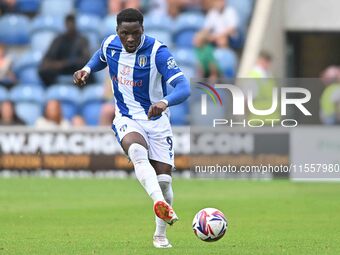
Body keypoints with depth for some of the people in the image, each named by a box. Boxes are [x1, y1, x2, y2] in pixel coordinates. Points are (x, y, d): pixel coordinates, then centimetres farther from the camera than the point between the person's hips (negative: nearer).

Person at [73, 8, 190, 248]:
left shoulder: (157, 52, -21)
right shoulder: (110, 44, -7)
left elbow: (184, 88, -31)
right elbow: (101, 57, 22)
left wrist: (165, 102, -51)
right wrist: (87, 69, 1)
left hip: (157, 121, -1)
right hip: (126, 119, 1)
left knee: (163, 179, -2)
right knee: (137, 151, -34)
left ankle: (160, 234, 22)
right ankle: (160, 204, -54)